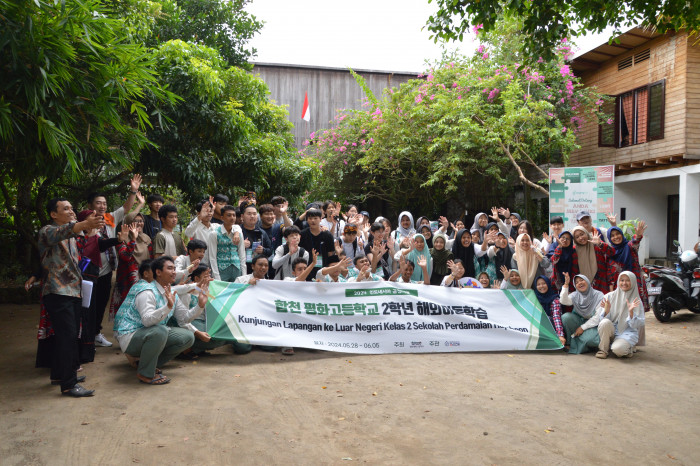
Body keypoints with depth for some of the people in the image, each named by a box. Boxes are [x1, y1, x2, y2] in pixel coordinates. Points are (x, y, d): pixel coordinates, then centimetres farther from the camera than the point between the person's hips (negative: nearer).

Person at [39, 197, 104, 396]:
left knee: (69, 336, 14)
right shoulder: (47, 231, -8)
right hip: (57, 292, -8)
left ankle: (60, 373, 29)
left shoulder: (71, 235, 20)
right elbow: (60, 232, -32)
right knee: (68, 336, -11)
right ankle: (69, 384, -7)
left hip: (73, 290, 9)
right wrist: (85, 224, -50)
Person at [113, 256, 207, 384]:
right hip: (130, 338, -8)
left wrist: (200, 305, -5)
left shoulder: (172, 294, 6)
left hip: (153, 335, 9)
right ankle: (145, 373, -17)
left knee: (188, 337, -2)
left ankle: (151, 364, 7)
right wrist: (168, 307, -47)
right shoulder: (147, 292, -21)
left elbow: (185, 317, 9)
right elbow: (147, 320, -35)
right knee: (159, 330, -38)